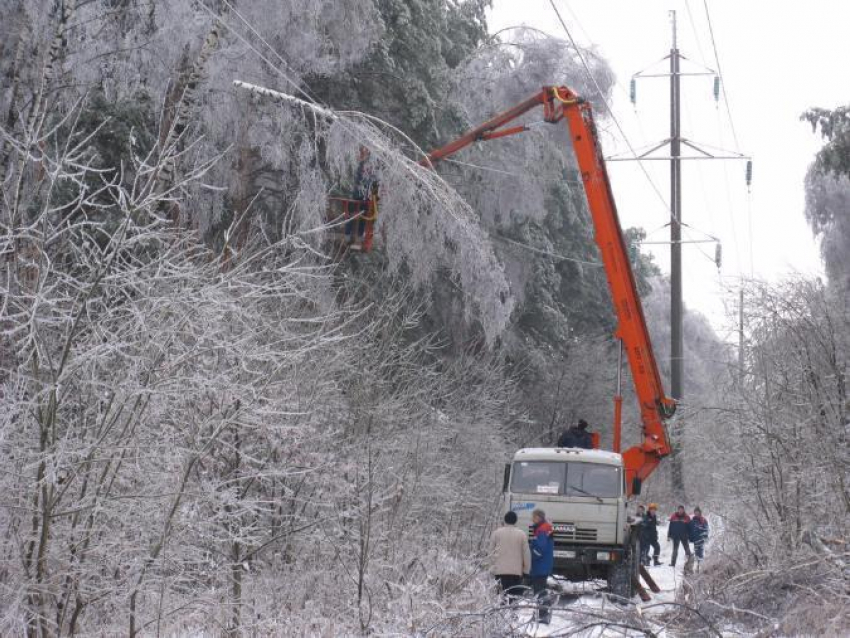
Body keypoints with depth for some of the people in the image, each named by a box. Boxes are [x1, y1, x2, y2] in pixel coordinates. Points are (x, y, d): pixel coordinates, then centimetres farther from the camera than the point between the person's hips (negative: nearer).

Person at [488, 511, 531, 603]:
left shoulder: (496, 533, 3)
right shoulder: (521, 534, 1)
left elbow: (491, 551, 7)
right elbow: (526, 553, 3)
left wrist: (492, 567, 15)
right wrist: (526, 569, 12)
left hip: (500, 570, 0)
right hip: (516, 571, 0)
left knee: (501, 595, 0)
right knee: (514, 594, 4)